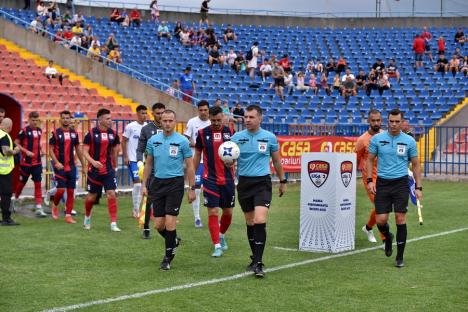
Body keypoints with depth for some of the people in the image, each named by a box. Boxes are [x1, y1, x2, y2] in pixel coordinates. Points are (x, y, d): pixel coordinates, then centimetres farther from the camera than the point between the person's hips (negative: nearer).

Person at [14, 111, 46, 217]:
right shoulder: (24, 131, -10)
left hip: (37, 162, 4)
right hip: (26, 162, -4)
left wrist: (40, 150, 7)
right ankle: (16, 199, 38)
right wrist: (26, 151, -18)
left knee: (38, 184, -3)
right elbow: (16, 143, -9)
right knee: (22, 182, 11)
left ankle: (39, 208, -5)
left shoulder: (39, 131, 8)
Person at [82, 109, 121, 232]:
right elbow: (85, 151, -9)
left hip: (109, 170, 2)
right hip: (94, 170, -2)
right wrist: (93, 161, -26)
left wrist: (114, 166, 17)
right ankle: (87, 217, 37)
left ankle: (113, 223, -6)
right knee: (91, 196, 9)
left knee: (111, 194, -10)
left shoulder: (113, 133, 2)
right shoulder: (91, 133, -8)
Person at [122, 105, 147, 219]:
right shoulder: (130, 126, -6)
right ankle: (136, 210, 1)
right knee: (137, 183, -9)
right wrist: (125, 156, -7)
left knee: (144, 184, 6)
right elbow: (124, 141, -1)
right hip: (133, 159, -4)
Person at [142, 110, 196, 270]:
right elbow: (148, 164, 14)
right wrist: (144, 184, 9)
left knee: (170, 222, -10)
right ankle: (173, 241, 34)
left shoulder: (182, 141, -5)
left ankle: (168, 256, 6)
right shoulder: (153, 140, 5)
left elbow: (190, 166, -1)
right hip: (158, 183, 4)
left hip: (175, 183, -4)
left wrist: (192, 188, -4)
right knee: (159, 224, 3)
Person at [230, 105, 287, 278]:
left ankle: (258, 263, -14)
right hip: (244, 182, 3)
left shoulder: (270, 137, 0)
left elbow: (276, 160, 13)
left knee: (260, 221, -17)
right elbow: (230, 162, 4)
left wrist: (282, 181, 18)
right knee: (250, 222, 10)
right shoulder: (237, 137, 2)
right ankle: (255, 257, 27)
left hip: (262, 182, -2)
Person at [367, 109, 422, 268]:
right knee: (380, 220, -4)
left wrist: (418, 187, 2)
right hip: (382, 183, 1)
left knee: (400, 219, -5)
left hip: (401, 183, -1)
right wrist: (370, 180, -2)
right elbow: (370, 159, 9)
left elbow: (416, 165, 7)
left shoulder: (409, 141, 0)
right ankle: (388, 237, 32)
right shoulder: (377, 139, 0)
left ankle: (400, 257, 6)